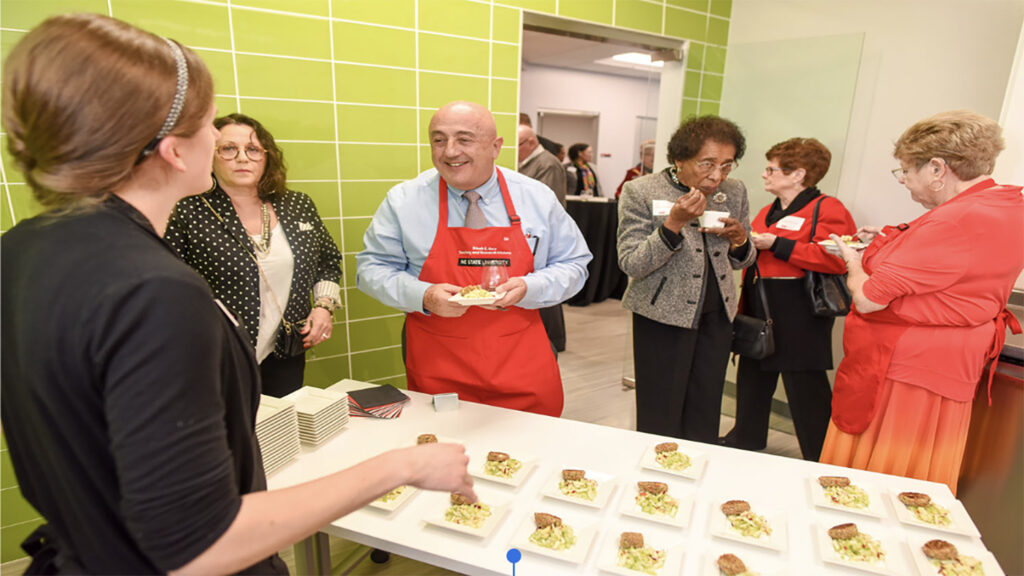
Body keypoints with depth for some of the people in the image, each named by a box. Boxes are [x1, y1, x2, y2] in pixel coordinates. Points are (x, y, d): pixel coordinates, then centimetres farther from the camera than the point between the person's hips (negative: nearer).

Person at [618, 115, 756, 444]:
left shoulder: (734, 192, 6)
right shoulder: (640, 192, -9)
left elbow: (741, 261, 17)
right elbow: (631, 265, -14)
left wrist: (739, 240, -7)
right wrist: (673, 223, -25)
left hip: (716, 316, 5)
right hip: (663, 315, -4)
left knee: (704, 419, 12)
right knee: (659, 421, 1)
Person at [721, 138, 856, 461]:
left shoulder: (827, 209, -8)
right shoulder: (768, 212, 17)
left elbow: (836, 259, -23)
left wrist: (776, 245, -21)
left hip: (799, 316, -8)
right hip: (759, 310, 8)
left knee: (805, 385, 0)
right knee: (753, 374, 16)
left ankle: (821, 457, 17)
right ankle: (746, 438, 34)